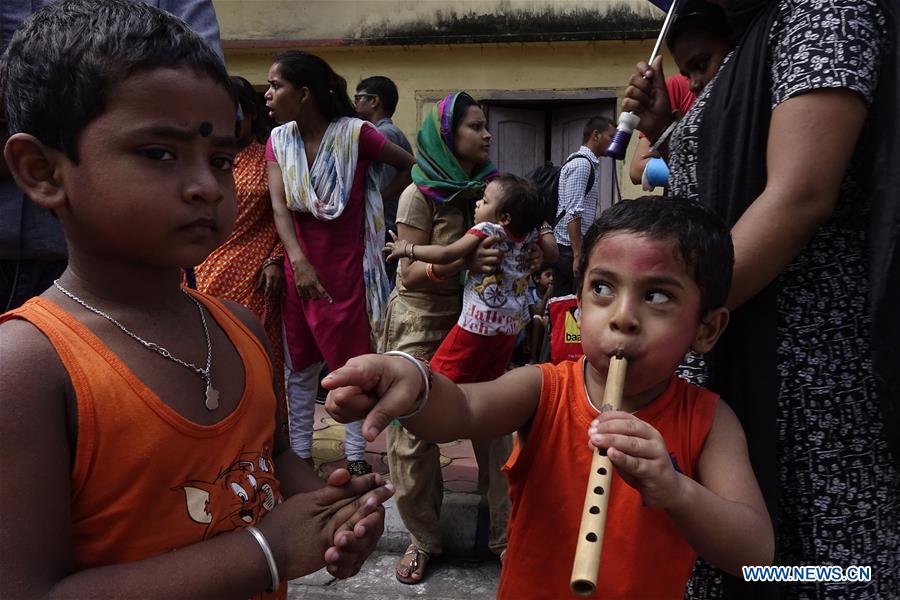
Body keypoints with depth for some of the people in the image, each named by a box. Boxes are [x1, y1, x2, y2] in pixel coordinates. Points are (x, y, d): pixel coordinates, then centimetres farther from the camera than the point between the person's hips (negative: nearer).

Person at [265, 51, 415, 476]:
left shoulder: (355, 133, -12)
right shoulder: (279, 140, 2)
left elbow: (415, 166, -2)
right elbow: (279, 205, -10)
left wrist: (378, 202, -1)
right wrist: (297, 260, -25)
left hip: (346, 268, -4)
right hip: (298, 266, 4)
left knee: (352, 363, 7)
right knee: (299, 366, 12)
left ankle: (355, 457, 22)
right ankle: (299, 455, 25)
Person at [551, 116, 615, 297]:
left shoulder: (588, 163, 19)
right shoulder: (581, 164, -11)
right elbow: (573, 213, -20)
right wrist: (578, 256, -23)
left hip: (565, 250, 9)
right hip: (571, 251, -9)